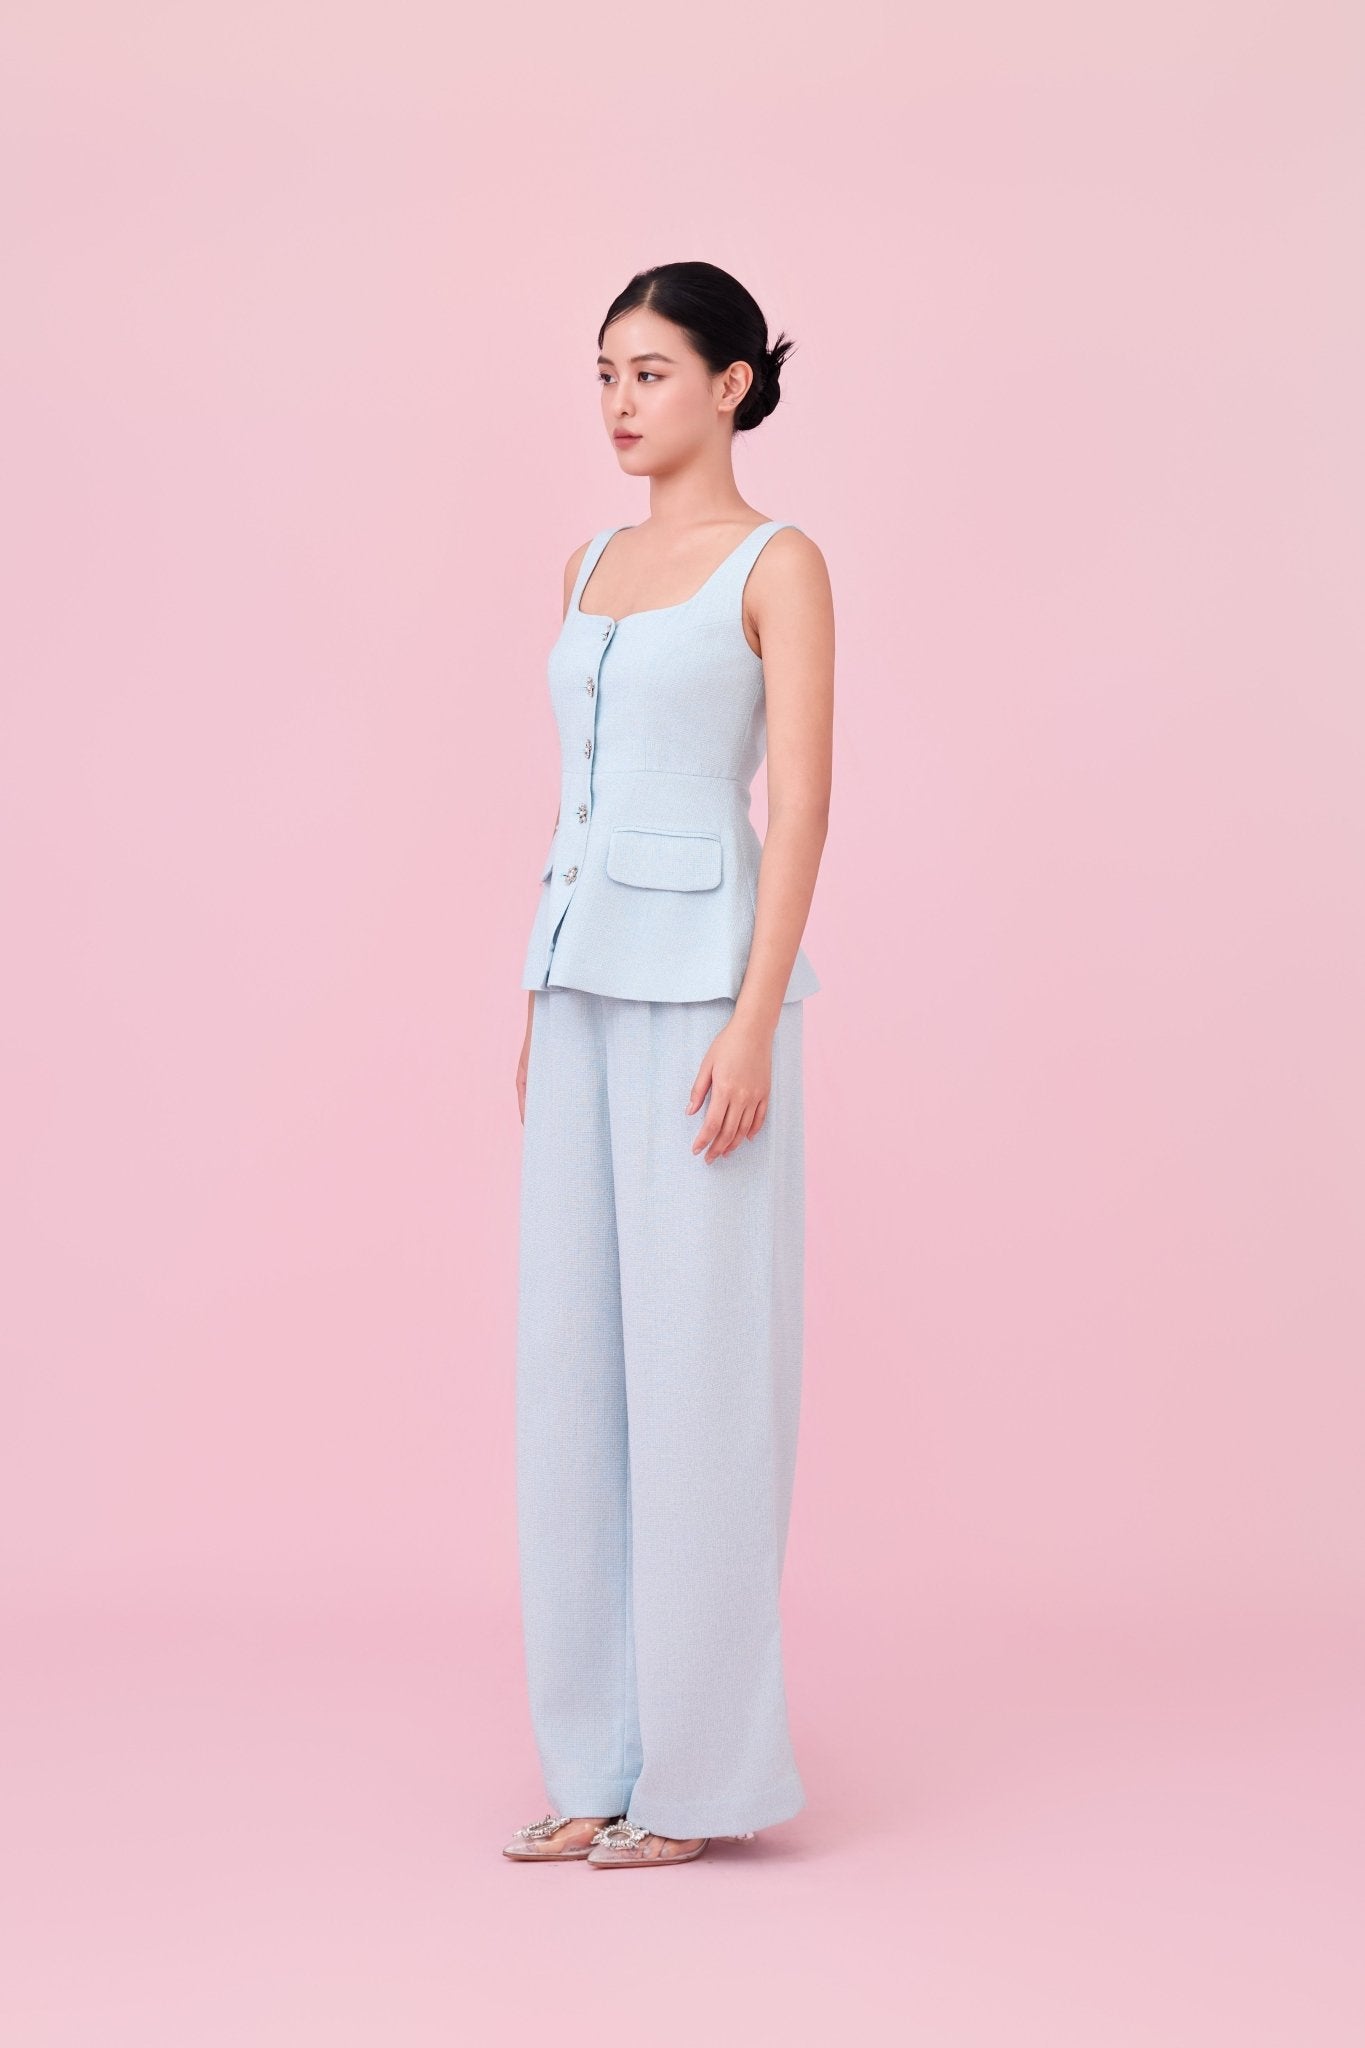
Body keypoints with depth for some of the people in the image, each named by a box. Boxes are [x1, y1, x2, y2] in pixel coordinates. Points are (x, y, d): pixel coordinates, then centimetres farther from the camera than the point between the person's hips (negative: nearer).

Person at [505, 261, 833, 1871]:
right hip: (584, 971, 7)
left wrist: (754, 1022, -19)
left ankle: (702, 1767, 5)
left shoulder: (779, 563, -4)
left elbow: (803, 802, -11)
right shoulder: (591, 569, 17)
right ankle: (603, 1759, 14)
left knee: (696, 1357, -4)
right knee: (574, 1353, 6)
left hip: (703, 971, -7)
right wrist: (537, 1005, 15)